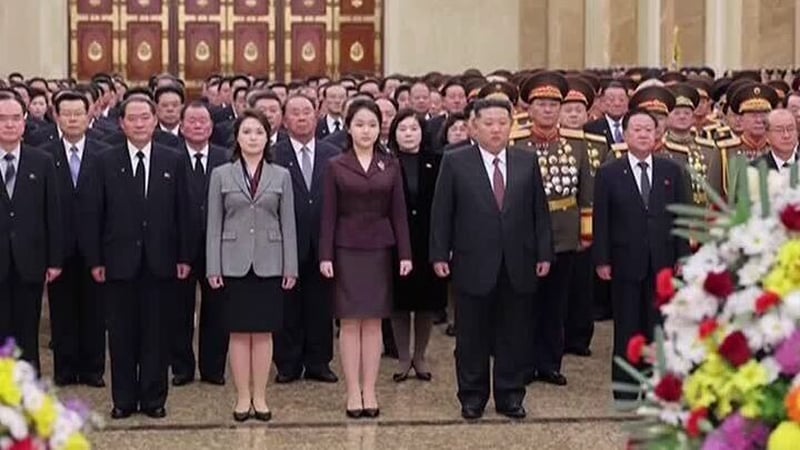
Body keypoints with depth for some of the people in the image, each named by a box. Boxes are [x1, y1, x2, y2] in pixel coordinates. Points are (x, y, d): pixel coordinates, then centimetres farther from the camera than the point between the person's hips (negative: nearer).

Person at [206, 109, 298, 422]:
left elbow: (288, 224, 5)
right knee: (239, 332, 3)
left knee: (264, 332, 4)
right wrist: (213, 267, -4)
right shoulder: (221, 175, 4)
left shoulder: (281, 176, 6)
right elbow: (214, 224, 2)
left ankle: (260, 397, 12)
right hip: (234, 263, -1)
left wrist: (290, 266, -1)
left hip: (268, 263, 1)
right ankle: (242, 398, 11)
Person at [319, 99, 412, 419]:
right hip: (347, 250, -1)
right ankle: (353, 392, 5)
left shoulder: (391, 166, 5)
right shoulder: (336, 166, 1)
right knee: (350, 322, 1)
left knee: (373, 322, 4)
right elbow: (328, 214, -1)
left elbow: (399, 212, 4)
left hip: (380, 249, 2)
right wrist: (325, 255, -7)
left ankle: (370, 391, 9)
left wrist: (405, 254, -1)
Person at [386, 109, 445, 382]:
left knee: (427, 302, 9)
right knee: (399, 302, 7)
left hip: (428, 242, 1)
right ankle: (403, 358, 20)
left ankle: (420, 357, 23)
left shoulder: (435, 163, 1)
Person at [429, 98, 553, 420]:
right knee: (472, 336, 7)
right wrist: (439, 255, -4)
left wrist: (544, 254, 3)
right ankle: (472, 396, 19)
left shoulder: (527, 162, 6)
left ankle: (510, 395, 20)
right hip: (474, 265, -2)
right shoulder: (455, 162, -1)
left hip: (518, 266, 2)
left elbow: (539, 211, 7)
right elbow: (441, 213, 0)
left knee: (514, 335, 8)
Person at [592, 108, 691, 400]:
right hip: (625, 263, -2)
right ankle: (625, 388, 12)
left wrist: (683, 256, 1)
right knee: (626, 328, 4)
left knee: (659, 326, 5)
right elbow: (601, 220, -1)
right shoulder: (609, 174, 1)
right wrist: (602, 260, -6)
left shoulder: (672, 172, 7)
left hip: (663, 262, 2)